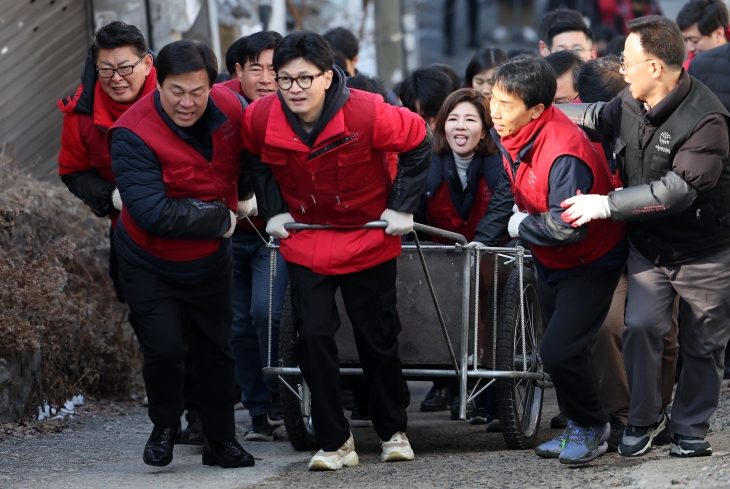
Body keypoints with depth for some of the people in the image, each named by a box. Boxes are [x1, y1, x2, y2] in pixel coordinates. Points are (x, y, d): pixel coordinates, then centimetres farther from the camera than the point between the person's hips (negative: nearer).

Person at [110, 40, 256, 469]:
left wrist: (246, 193, 14)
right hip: (150, 264, -4)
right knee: (165, 348, -13)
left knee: (216, 350, 11)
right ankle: (165, 427, 15)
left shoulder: (231, 109, -14)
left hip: (210, 261, 4)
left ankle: (222, 441, 28)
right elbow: (152, 213, -34)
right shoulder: (133, 134, -29)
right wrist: (220, 219, -25)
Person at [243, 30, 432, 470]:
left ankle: (394, 432, 27)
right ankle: (335, 443, 0)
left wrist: (402, 206, -8)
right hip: (304, 239, 2)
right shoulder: (261, 119, -16)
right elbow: (256, 161, 8)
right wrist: (274, 211, 0)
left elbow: (418, 143, -8)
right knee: (313, 335, -9)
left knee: (378, 339, 7)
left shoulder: (368, 113, -25)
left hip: (369, 238, -2)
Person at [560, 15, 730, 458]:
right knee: (641, 326, -12)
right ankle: (644, 418, 6)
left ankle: (691, 427, 26)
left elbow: (679, 189, -33)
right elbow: (597, 120, 20)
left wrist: (607, 205, -32)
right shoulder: (631, 104, -4)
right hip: (648, 248, 5)